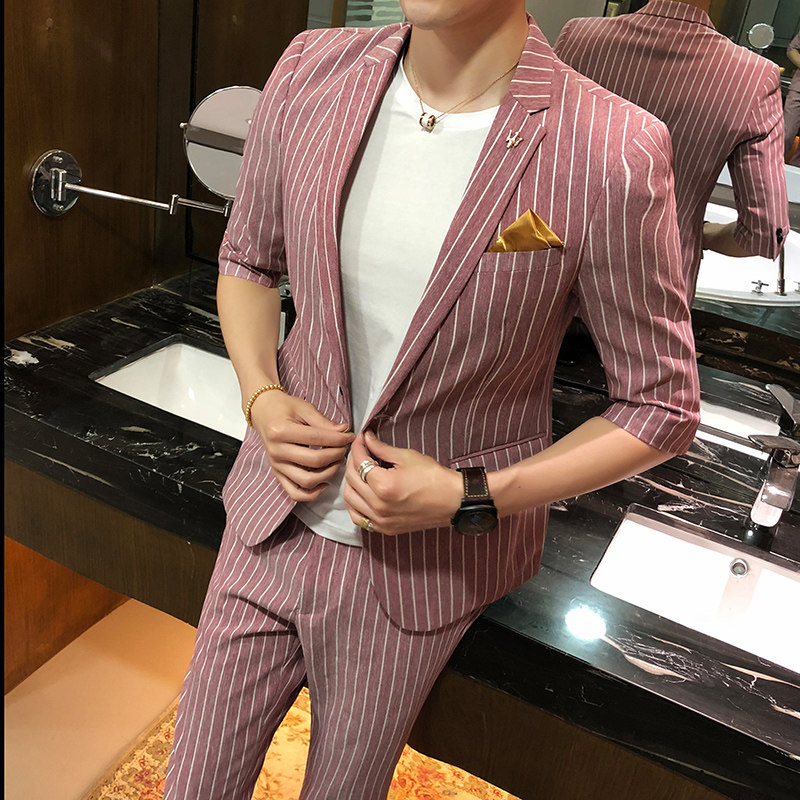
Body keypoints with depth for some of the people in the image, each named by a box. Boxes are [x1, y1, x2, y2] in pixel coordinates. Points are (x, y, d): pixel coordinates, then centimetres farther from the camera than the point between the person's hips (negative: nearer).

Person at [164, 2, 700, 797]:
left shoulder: (613, 158, -22)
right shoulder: (310, 72, -8)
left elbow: (660, 408, -10)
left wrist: (469, 499, -19)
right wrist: (261, 398, -10)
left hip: (421, 566, -3)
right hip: (271, 521, 4)